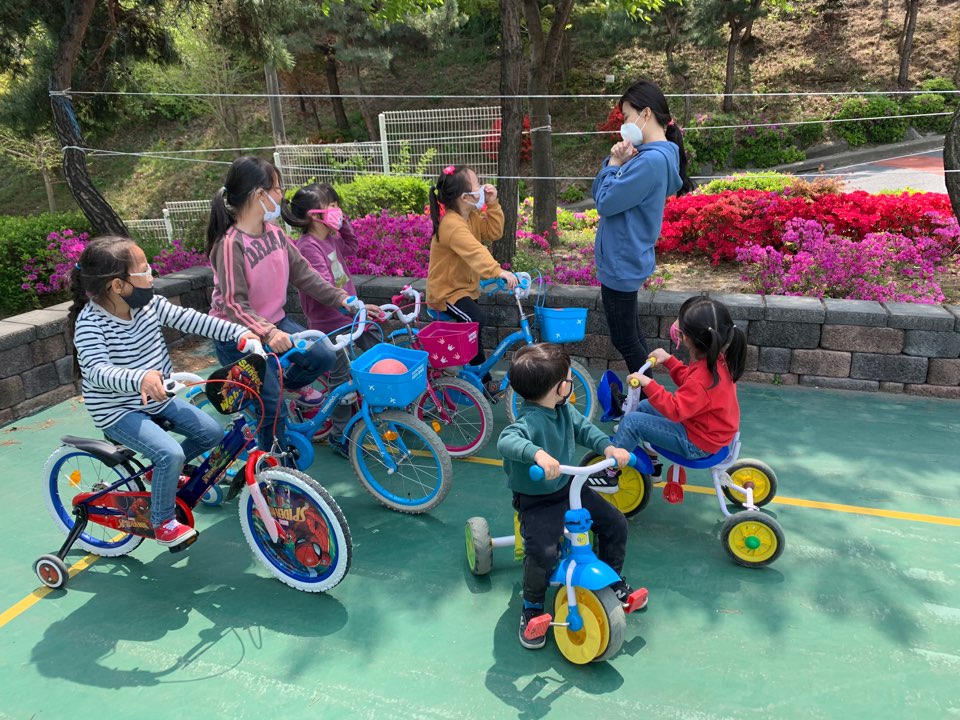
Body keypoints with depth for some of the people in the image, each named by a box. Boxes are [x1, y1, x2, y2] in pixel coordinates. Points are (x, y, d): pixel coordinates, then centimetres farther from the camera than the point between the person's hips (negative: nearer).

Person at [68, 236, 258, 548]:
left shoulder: (150, 304, -6)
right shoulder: (90, 322, -24)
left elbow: (191, 319, -8)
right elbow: (97, 371, -38)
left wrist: (239, 333, -17)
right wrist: (139, 378, -57)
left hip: (157, 398, 7)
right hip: (118, 411, -7)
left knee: (211, 432, 0)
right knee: (171, 454, -24)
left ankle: (163, 474, 25)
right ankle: (163, 523, 1)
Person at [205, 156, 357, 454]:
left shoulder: (275, 233, -4)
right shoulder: (230, 244, -26)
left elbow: (304, 273, -1)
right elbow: (234, 304, -30)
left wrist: (343, 299, -10)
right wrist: (268, 334, -45)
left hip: (274, 323, 7)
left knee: (324, 357, -5)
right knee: (274, 412, -5)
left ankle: (288, 382, 26)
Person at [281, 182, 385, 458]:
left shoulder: (331, 238, 6)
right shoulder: (308, 246, -21)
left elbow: (350, 247, 26)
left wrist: (344, 223, 9)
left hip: (348, 315, 9)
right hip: (329, 323, -9)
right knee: (342, 378, -1)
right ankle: (339, 436, 13)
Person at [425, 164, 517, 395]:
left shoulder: (472, 216, 3)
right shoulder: (452, 224, -29)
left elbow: (493, 232, 2)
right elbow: (474, 252, -43)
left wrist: (492, 204, -10)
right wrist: (498, 271, -55)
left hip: (465, 287, 10)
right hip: (446, 292, -10)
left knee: (473, 332, 18)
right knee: (476, 318, -31)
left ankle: (483, 379, 34)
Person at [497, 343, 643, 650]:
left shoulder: (565, 410, -5)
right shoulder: (530, 420, -30)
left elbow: (584, 429, 8)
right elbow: (506, 441, -47)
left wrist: (608, 447, -10)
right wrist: (538, 453, -65)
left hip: (569, 489, 8)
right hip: (536, 501, -8)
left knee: (615, 523, 6)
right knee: (541, 552, -26)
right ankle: (532, 607, 4)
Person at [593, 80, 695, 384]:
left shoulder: (652, 160, -24)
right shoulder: (649, 153, 7)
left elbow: (605, 202, -22)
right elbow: (599, 193, 8)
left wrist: (614, 163, -10)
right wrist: (615, 162, -8)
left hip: (621, 262, -10)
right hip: (625, 258, 10)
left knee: (624, 339, 4)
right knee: (631, 333, 21)